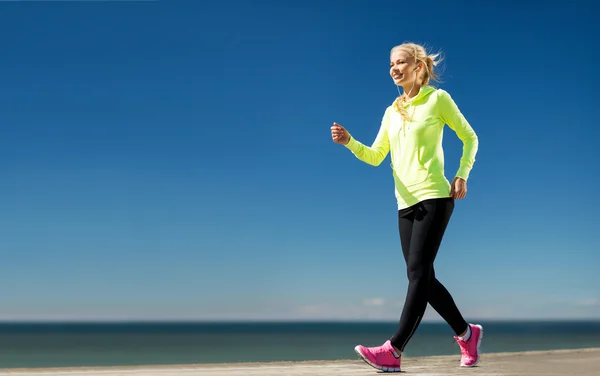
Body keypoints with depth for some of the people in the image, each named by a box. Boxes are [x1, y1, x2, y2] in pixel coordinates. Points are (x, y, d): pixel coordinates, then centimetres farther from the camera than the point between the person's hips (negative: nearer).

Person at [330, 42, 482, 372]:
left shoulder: (437, 99, 2)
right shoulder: (392, 112, 17)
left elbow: (470, 138, 8)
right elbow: (375, 157, 12)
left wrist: (462, 176, -5)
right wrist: (349, 142, -5)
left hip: (433, 197, -7)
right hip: (405, 203, 7)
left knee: (418, 272, -14)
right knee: (421, 278, 6)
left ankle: (394, 350, -20)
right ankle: (467, 334, 23)